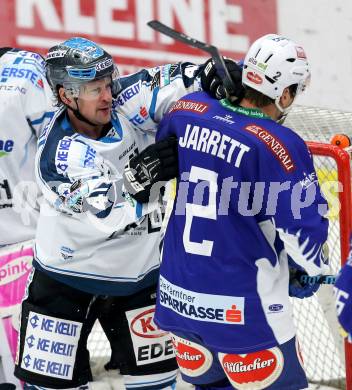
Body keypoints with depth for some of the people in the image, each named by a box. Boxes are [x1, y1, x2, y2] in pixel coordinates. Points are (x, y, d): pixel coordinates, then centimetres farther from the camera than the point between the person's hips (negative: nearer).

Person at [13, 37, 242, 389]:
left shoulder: (120, 102, -14)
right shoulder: (60, 155, -27)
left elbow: (174, 82, -12)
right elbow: (111, 216, -32)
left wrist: (213, 76, -31)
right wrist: (150, 172, -39)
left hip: (139, 268, 5)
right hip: (70, 274, -4)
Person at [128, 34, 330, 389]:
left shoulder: (187, 110, -3)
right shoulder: (280, 146, -20)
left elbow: (149, 164, 14)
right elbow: (303, 229, -12)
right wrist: (309, 270, 6)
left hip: (177, 294, 7)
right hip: (242, 310, -6)